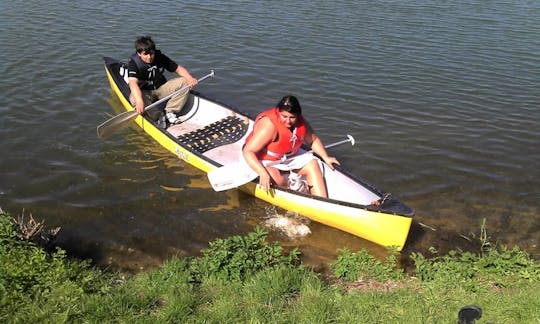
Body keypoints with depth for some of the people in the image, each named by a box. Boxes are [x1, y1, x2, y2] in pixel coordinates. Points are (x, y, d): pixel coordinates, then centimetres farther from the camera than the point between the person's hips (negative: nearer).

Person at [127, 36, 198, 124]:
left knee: (184, 82, -16)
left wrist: (189, 78, -20)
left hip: (161, 88, 4)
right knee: (134, 99, -38)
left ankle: (170, 111, -15)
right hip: (145, 92, -4)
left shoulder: (160, 57, -5)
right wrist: (139, 100, -54)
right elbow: (133, 83, -35)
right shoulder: (133, 63, -18)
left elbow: (178, 68, 2)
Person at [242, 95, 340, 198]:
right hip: (264, 159, -7)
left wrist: (326, 158, 1)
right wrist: (263, 173, -46)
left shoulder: (301, 122, -10)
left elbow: (313, 140, 10)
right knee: (275, 179, -35)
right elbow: (248, 151, -35)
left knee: (312, 164, -5)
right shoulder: (269, 125, -32)